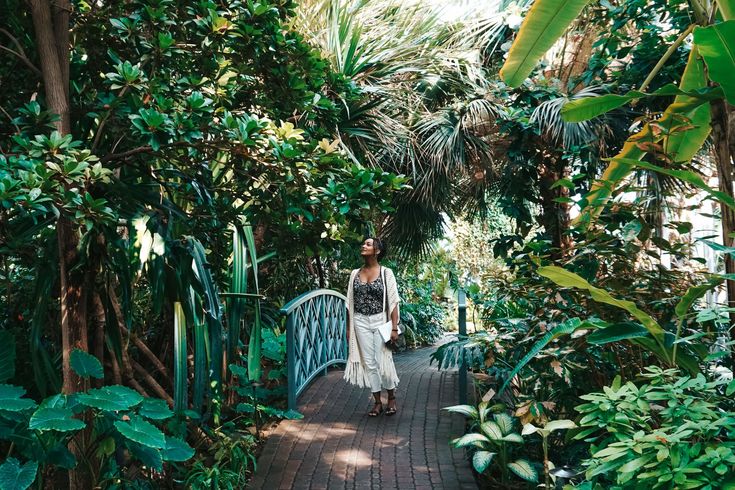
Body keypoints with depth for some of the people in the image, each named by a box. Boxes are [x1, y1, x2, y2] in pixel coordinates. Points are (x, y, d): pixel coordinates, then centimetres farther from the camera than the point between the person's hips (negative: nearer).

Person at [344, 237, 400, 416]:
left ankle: (391, 398, 22)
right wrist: (348, 327, 8)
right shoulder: (355, 273, 5)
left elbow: (393, 302, -7)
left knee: (384, 360, 0)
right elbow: (350, 302, 9)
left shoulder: (386, 273, -5)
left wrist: (394, 328, -11)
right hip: (361, 322, 3)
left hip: (380, 321, -3)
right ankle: (377, 402, 18)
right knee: (369, 362, 6)